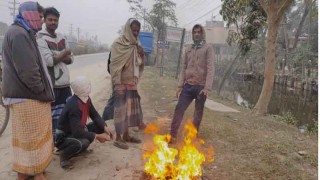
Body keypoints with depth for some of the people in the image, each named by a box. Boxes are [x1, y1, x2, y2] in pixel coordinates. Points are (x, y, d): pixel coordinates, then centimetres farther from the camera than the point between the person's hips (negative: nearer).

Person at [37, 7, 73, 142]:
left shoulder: (62, 38, 14)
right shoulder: (40, 39, -8)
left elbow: (70, 59, 10)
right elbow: (49, 61, -18)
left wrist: (58, 57, -10)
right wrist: (64, 54, -5)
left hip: (65, 82, 7)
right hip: (51, 84, -7)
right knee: (53, 115, 0)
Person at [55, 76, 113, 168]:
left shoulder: (86, 99, -6)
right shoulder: (74, 105, -31)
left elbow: (95, 115, 4)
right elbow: (77, 132, -33)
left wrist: (104, 127, -12)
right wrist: (96, 136, -26)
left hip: (78, 130, 9)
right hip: (64, 136, -9)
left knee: (100, 126, -1)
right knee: (82, 143, -37)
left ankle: (81, 148, 13)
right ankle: (64, 154, -4)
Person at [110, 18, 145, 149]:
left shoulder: (136, 45, 9)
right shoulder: (118, 44, -10)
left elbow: (140, 64, 15)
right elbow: (115, 66, -15)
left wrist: (141, 55, -6)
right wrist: (117, 85, -20)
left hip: (132, 83, 7)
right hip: (122, 83, -7)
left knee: (130, 108, 13)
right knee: (121, 109, -1)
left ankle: (126, 135, 27)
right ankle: (118, 138, 12)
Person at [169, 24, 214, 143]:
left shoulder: (207, 48, -1)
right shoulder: (188, 49, 14)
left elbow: (210, 69, -9)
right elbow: (184, 68, 13)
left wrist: (207, 87, -18)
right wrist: (180, 85, 5)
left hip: (201, 86, -4)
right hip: (188, 85, 4)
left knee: (198, 113, 7)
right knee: (179, 108, -1)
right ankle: (173, 135, 6)